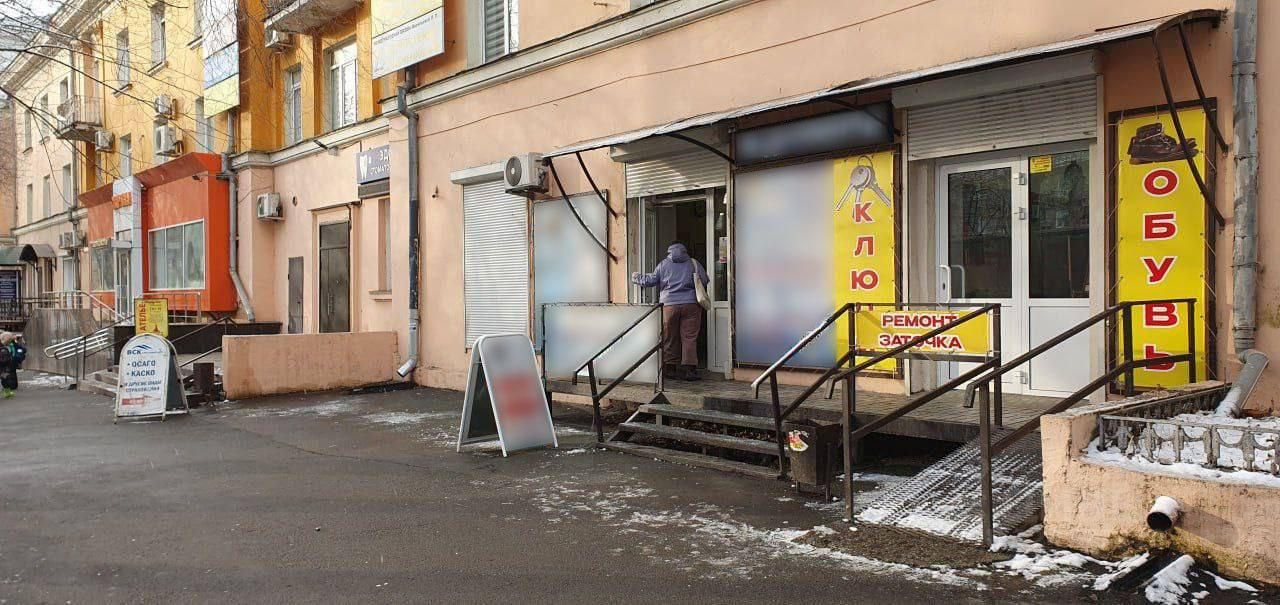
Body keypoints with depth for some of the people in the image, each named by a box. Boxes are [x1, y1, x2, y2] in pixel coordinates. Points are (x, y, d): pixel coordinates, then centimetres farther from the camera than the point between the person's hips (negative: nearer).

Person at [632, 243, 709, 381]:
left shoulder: (664, 264, 8)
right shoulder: (694, 263, 9)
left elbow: (650, 280, 10)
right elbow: (705, 281, 8)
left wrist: (636, 277, 26)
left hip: (669, 305, 0)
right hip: (691, 304, 0)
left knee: (670, 338, 8)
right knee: (689, 337, -1)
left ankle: (670, 368, 11)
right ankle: (689, 368, -7)